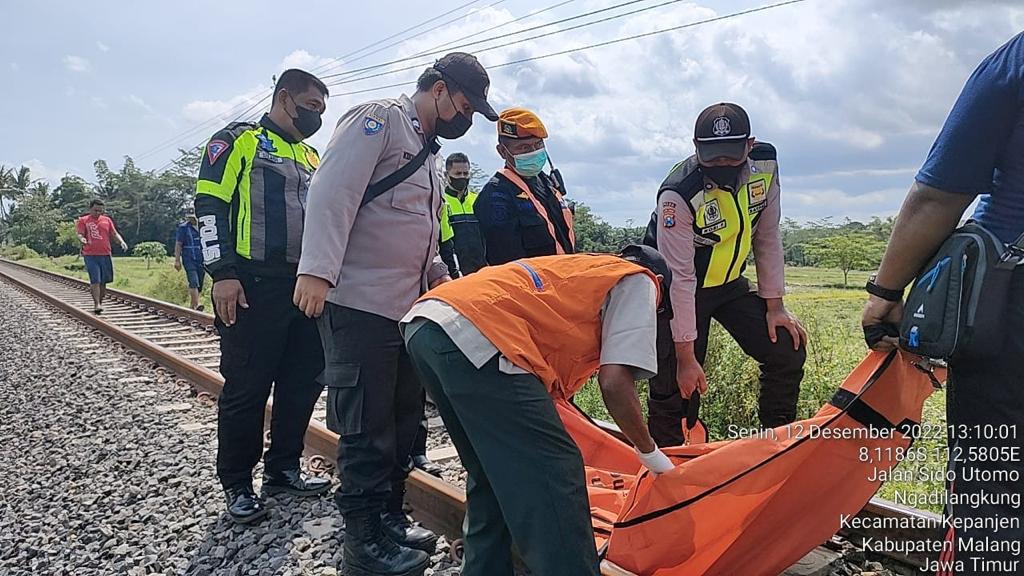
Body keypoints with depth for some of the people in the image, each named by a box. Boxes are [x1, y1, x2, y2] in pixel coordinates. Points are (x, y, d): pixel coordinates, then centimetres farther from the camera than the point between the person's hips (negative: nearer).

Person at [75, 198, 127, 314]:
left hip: (105, 255, 3)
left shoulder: (107, 220, 14)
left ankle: (100, 302, 19)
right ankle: (96, 304, -10)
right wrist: (82, 239, -26)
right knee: (95, 280, -11)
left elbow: (114, 233, 12)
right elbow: (80, 234, -3)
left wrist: (122, 242, -7)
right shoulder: (83, 220, 6)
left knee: (103, 281, 8)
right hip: (90, 255, -3)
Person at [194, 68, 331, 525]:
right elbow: (210, 206, -8)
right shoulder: (239, 141, 1)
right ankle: (237, 484, 13)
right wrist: (222, 273, -17)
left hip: (306, 286, 7)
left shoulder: (310, 156, 22)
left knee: (303, 381, 9)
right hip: (254, 286, -7)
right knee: (247, 388, -2)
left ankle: (282, 469, 25)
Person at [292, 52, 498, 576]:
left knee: (403, 419, 15)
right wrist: (317, 271, -28)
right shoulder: (378, 119, -7)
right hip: (359, 303, -10)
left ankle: (389, 518, 29)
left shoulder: (426, 148, 22)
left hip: (407, 307, 10)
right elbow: (330, 192, -19)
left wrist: (437, 273, 15)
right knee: (366, 428, -1)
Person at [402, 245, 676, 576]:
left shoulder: (580, 270, 36)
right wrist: (650, 452, 16)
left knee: (493, 475, 23)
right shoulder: (638, 281, 15)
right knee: (550, 480, -3)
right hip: (475, 336, -9)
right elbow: (614, 384, 1)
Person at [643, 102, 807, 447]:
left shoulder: (765, 164, -13)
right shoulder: (678, 194, -30)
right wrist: (686, 356, -25)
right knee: (675, 385, -9)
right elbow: (679, 278, -29)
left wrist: (774, 305, -2)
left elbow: (767, 237, -1)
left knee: (789, 351, 0)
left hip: (730, 283, 6)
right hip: (680, 290, -5)